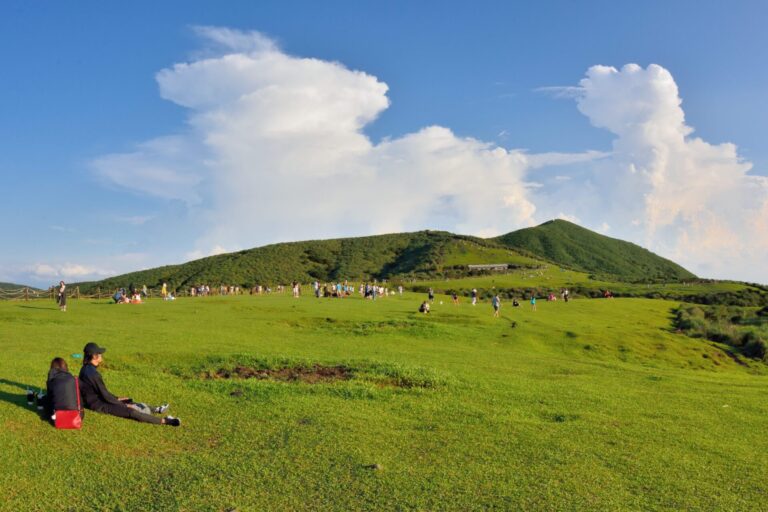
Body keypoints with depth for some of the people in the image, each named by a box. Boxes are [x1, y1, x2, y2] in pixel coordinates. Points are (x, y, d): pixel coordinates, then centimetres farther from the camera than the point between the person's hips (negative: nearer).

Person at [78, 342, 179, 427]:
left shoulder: (86, 369, 6)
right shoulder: (93, 373, -25)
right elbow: (105, 395, -20)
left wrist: (116, 399, 16)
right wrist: (124, 405, -9)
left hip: (94, 399, 11)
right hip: (98, 405, -11)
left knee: (129, 403, 21)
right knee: (131, 411, -21)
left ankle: (155, 409, 35)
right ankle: (164, 421, -26)